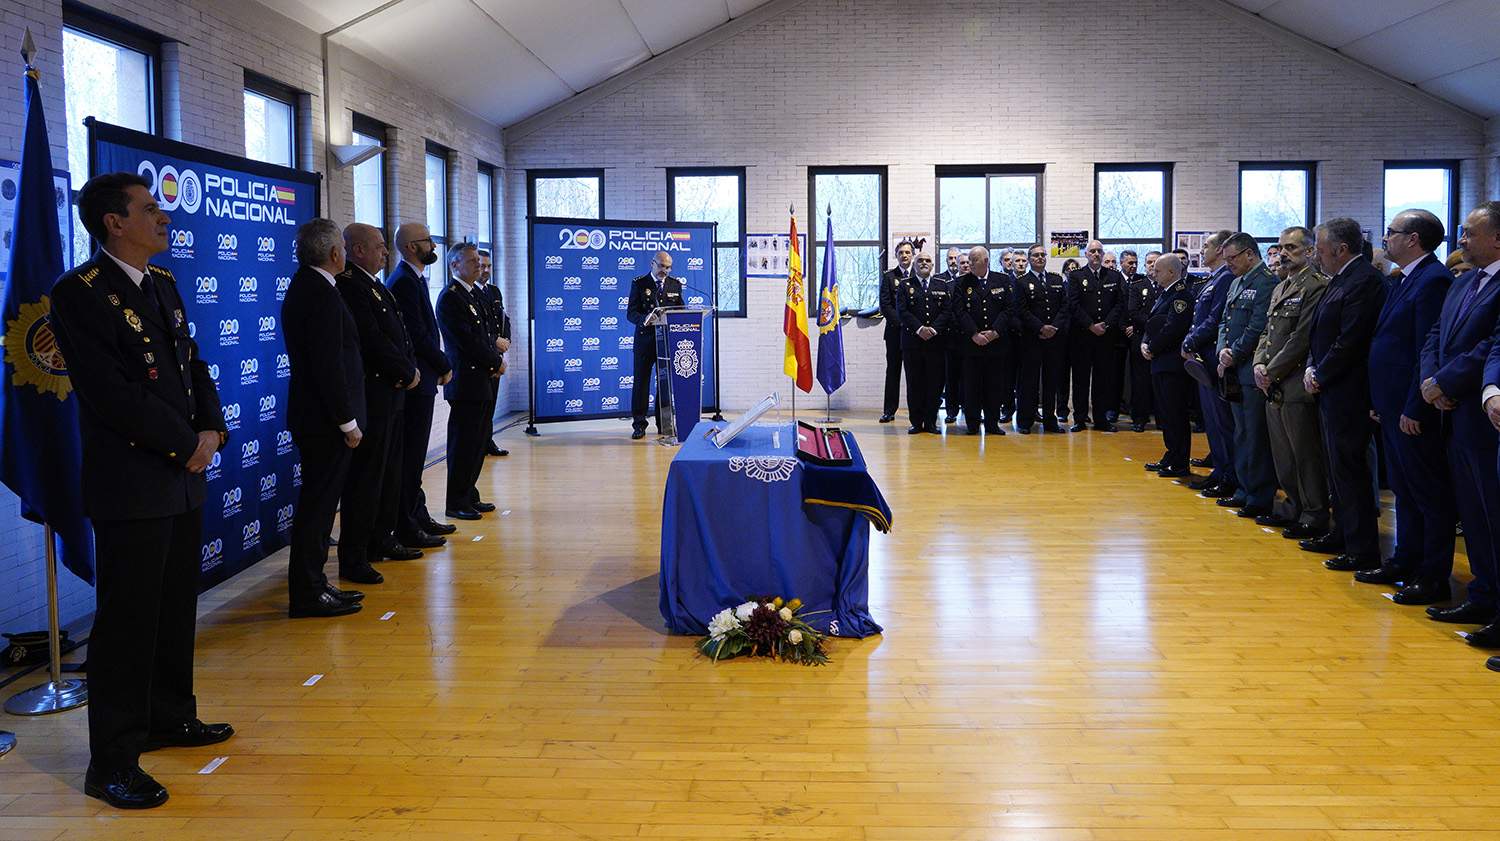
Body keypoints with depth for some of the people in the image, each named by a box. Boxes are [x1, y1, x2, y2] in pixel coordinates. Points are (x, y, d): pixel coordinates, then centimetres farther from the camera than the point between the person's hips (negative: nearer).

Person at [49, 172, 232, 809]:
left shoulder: (163, 284, 13)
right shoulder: (79, 293, -12)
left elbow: (193, 365, 14)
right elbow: (110, 393, -19)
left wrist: (211, 430, -3)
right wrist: (185, 445, -13)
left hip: (185, 476, 8)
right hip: (130, 483, -8)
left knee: (176, 609, 18)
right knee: (126, 621, -1)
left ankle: (170, 718, 34)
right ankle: (112, 763, 9)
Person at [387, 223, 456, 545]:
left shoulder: (412, 279, 16)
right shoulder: (404, 282, -15)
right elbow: (417, 335, -20)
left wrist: (440, 365, 4)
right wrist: (445, 367, -8)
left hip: (420, 381, 10)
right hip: (416, 382, -10)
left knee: (413, 455, 16)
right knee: (410, 456, -4)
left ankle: (418, 516, 25)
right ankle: (406, 527, 1)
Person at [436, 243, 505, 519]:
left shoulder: (473, 295, 17)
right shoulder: (450, 297, -12)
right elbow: (466, 341, -18)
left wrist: (495, 358, 0)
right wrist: (495, 362, -9)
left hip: (480, 381, 9)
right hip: (466, 382, -9)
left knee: (477, 442, 13)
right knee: (463, 444, -3)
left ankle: (468, 497, 22)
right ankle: (456, 504, 4)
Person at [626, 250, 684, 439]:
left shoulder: (675, 285, 10)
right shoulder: (639, 284, 0)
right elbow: (631, 313, -5)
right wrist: (644, 319, -26)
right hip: (645, 340, -3)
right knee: (641, 381, 0)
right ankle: (639, 425, 6)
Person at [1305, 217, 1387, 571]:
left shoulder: (1364, 281, -17)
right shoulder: (1340, 280, 14)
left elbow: (1350, 341, -21)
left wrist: (1319, 376, -11)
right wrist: (1313, 368, 2)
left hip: (1347, 393, -10)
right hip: (1330, 390, 10)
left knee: (1350, 469, -6)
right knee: (1338, 467, 17)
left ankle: (1363, 551, 1)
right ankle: (1343, 535, 29)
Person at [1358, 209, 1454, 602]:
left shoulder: (1433, 281, -16)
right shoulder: (1403, 280, 15)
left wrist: (1414, 409, -21)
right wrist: (1380, 403, 16)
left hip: (1413, 411, -10)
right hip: (1392, 406, 10)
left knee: (1430, 495, -1)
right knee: (1405, 491, 17)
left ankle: (1434, 579, 6)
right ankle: (1404, 563, 27)